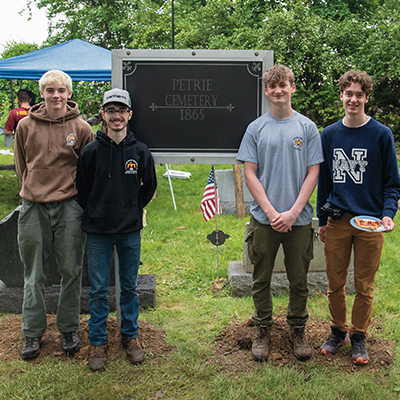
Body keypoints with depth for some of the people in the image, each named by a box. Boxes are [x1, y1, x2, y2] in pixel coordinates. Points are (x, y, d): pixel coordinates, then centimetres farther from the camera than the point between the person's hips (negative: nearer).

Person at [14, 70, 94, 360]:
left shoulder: (81, 128, 0)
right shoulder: (26, 126, 3)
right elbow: (21, 165, 14)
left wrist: (71, 191, 5)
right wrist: (34, 190, 10)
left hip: (69, 207, -1)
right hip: (33, 208, 1)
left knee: (71, 271, 7)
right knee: (34, 275, 8)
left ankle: (69, 329, 23)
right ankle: (33, 333, 21)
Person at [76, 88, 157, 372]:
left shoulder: (140, 151, -1)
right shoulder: (91, 151, -4)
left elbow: (149, 187, 11)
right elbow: (82, 189, 4)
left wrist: (132, 209, 7)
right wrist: (96, 213, 4)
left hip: (130, 231, 1)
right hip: (98, 231, -1)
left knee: (130, 286, 12)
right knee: (98, 289, 6)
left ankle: (130, 335, 28)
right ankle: (98, 342, 20)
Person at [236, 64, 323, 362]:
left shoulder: (307, 127, 3)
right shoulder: (256, 128, 3)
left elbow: (313, 173, 0)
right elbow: (250, 174, 0)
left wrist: (293, 212, -10)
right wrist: (270, 211, -10)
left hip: (299, 219, 0)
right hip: (264, 219, 0)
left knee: (299, 280, 10)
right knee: (261, 279, 9)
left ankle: (298, 330, 28)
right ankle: (263, 330, 26)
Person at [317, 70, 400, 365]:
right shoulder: (330, 134, 7)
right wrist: (322, 220, 13)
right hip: (337, 221, 2)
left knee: (364, 286, 7)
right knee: (335, 283, 10)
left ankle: (359, 337, 25)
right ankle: (338, 331, 30)